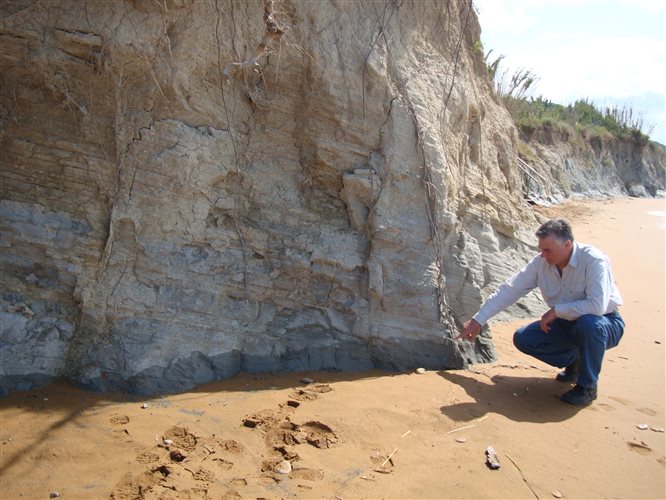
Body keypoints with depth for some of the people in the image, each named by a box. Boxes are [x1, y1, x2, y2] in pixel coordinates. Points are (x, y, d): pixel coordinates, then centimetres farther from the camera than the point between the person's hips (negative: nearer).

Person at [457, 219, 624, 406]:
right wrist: (477, 320, -10)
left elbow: (597, 306, -37)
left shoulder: (593, 260, -27)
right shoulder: (541, 262, -11)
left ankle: (587, 386, -14)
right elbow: (509, 290, -9)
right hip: (566, 323, 5)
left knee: (589, 323, -39)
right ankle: (573, 361, 13)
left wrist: (556, 310, -27)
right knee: (523, 338, -12)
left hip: (605, 323, -5)